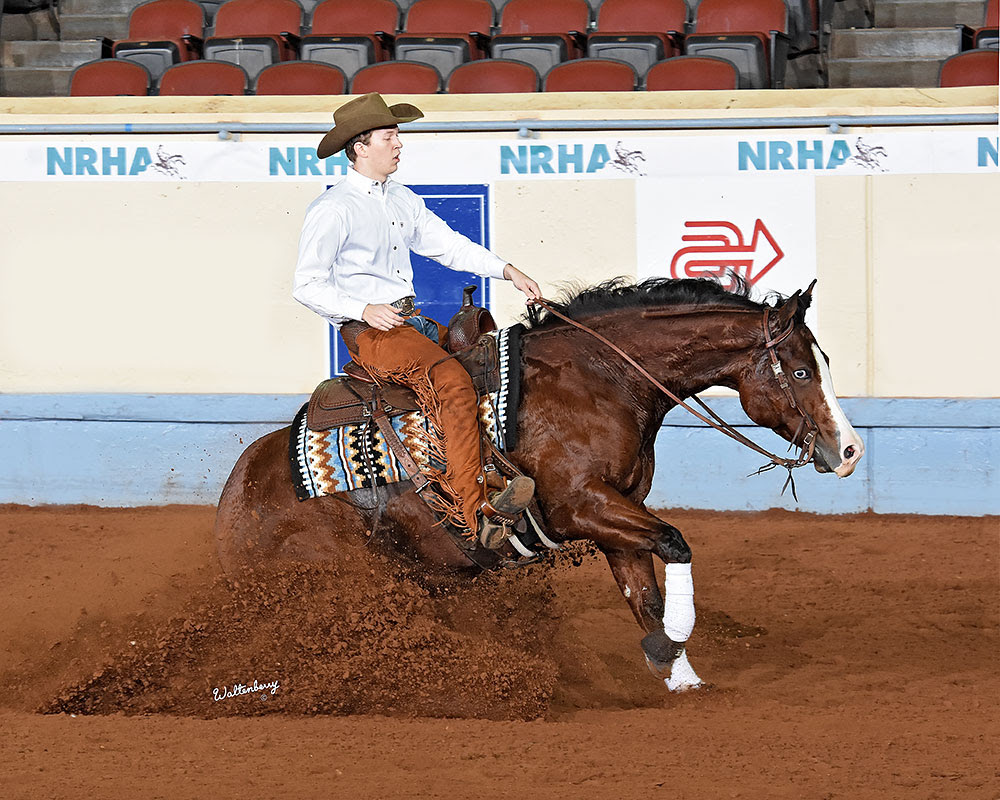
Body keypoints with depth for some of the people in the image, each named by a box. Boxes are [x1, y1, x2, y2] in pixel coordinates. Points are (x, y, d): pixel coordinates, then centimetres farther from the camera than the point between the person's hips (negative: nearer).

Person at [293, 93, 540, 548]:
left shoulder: (402, 201, 17)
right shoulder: (333, 210, -6)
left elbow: (448, 245, 21)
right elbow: (307, 286, -8)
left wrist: (507, 271, 8)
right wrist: (364, 310, -22)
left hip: (411, 321, 9)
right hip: (368, 333, -9)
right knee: (452, 382, -31)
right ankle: (474, 512, -37)